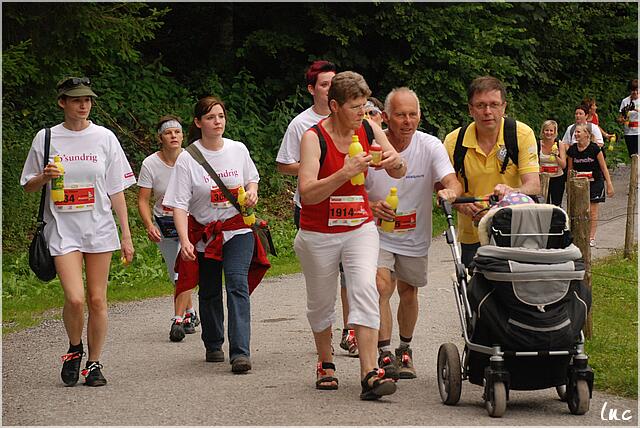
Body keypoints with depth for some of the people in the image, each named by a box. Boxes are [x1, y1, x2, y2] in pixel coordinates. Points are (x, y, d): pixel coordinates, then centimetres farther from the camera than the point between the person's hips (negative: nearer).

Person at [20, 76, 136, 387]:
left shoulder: (104, 138, 4)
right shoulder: (46, 139, 2)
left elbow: (116, 190, 6)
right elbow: (28, 186, 11)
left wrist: (126, 235, 4)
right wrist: (44, 177, -12)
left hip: (99, 228, 1)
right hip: (62, 228, -1)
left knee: (97, 300, 1)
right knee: (75, 299, -15)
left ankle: (94, 364, 16)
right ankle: (74, 350, 13)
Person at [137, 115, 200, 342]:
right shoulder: (150, 164, -12)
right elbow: (142, 200, -9)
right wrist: (149, 226, -25)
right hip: (164, 224, 2)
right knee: (176, 276, 12)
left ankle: (178, 320, -19)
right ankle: (191, 314, 34)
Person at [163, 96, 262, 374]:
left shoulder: (238, 150, -1)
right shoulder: (187, 159, -11)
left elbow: (252, 179, 18)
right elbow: (179, 204, -14)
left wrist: (252, 192, -6)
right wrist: (184, 240, -26)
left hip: (237, 229, 0)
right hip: (204, 234, 0)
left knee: (237, 285, -17)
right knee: (209, 292, 12)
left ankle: (240, 352, -24)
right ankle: (213, 345, 35)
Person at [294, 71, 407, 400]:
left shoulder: (369, 130, -2)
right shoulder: (314, 138, -16)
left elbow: (398, 174, 10)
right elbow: (307, 193, -26)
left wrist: (396, 163, -15)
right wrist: (345, 173, -37)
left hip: (360, 228, 2)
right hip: (318, 234, -2)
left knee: (364, 289, -18)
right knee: (321, 302, 12)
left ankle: (370, 374, -25)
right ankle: (325, 363, 36)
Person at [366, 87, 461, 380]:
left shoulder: (430, 146, -12)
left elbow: (452, 181, -23)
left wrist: (450, 191, -48)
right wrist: (371, 206, -28)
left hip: (415, 236, 2)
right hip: (378, 234, -2)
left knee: (408, 292, 14)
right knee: (381, 286, -21)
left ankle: (405, 350, 36)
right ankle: (385, 354, -18)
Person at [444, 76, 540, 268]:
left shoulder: (523, 134, -8)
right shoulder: (453, 142, -6)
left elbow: (534, 186, -14)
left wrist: (511, 192, -36)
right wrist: (462, 204, -25)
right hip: (472, 235, 1)